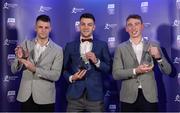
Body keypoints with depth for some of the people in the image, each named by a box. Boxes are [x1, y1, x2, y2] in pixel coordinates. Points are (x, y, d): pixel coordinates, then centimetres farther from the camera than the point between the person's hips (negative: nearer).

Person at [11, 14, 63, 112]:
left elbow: (56, 75, -11)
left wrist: (35, 69, -23)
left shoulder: (57, 50, -4)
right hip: (26, 96, 2)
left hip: (45, 98, -1)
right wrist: (20, 59, -20)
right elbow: (14, 70, 1)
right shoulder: (26, 44, 3)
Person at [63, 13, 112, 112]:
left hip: (95, 95, -1)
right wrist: (71, 78, -7)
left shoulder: (102, 45, 5)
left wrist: (96, 61, -13)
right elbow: (65, 69, 12)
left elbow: (109, 69, 2)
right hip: (75, 95, 1)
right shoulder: (70, 46, 8)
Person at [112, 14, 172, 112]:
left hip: (149, 96, 1)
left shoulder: (153, 45, 5)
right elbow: (116, 74, -3)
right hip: (129, 97, 0)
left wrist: (158, 57, -14)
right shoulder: (121, 48, 3)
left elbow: (167, 71, 4)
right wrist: (135, 71, -17)